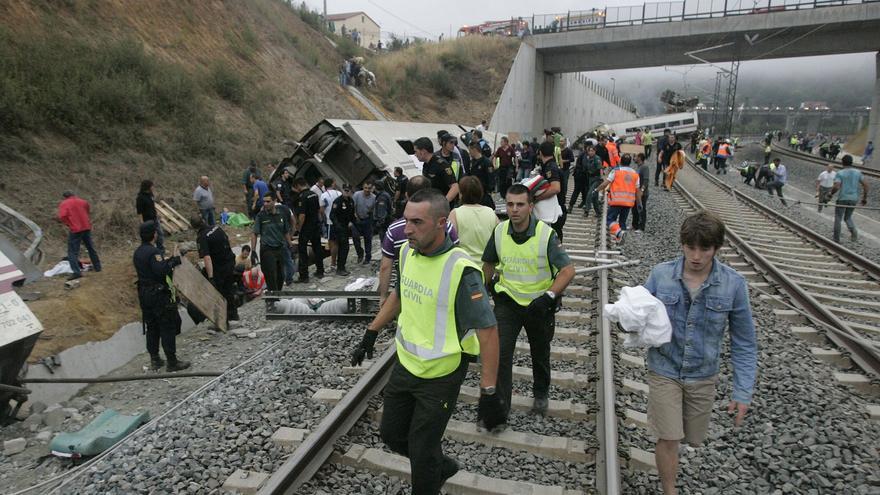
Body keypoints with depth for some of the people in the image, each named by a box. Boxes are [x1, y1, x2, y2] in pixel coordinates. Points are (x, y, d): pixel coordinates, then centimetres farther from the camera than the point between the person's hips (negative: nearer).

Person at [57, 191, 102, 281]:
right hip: (87, 227, 6)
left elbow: (62, 216, -18)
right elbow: (88, 210, 24)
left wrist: (68, 223, -4)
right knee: (91, 247, 18)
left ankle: (76, 272, -12)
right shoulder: (81, 201, 10)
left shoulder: (64, 204, -5)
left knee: (72, 251, -3)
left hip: (75, 230, -6)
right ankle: (97, 267, 26)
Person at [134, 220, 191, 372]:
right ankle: (172, 362, 4)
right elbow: (162, 270, -29)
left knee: (151, 327, 16)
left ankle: (154, 359, 25)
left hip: (144, 294, 9)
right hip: (159, 295, -9)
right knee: (168, 328, -1)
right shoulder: (154, 252, -19)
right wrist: (174, 260, -18)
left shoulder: (137, 252, 10)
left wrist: (169, 261, 11)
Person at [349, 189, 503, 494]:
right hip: (405, 365, 7)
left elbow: (487, 331, -25)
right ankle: (442, 466, 47)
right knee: (391, 434, 22)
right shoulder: (407, 251, -4)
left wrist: (488, 393, -25)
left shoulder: (460, 270, -27)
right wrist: (371, 334, 16)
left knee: (422, 453, 6)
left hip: (440, 377, -7)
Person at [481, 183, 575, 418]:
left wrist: (548, 296, -31)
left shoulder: (546, 234, -20)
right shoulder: (499, 231, -9)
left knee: (540, 354, 19)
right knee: (500, 353, -10)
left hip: (539, 304, -1)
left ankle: (540, 394, 45)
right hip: (508, 301, 2)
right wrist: (487, 287, 16)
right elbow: (489, 263, 9)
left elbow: (568, 270, -22)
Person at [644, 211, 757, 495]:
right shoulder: (660, 274, -13)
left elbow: (744, 343, -6)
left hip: (703, 376, 2)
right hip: (664, 371, -1)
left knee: (693, 439, 19)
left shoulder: (734, 285, -13)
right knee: (669, 439, -2)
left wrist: (743, 393, -8)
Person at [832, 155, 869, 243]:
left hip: (842, 199, -4)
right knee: (848, 217, 22)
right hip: (853, 199, 4)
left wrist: (831, 194, -4)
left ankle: (836, 240, 9)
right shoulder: (858, 172, 3)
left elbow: (836, 187, -22)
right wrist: (865, 198, 10)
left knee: (838, 219, 7)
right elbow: (865, 184, 2)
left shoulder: (840, 173, -11)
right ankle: (853, 230, -6)